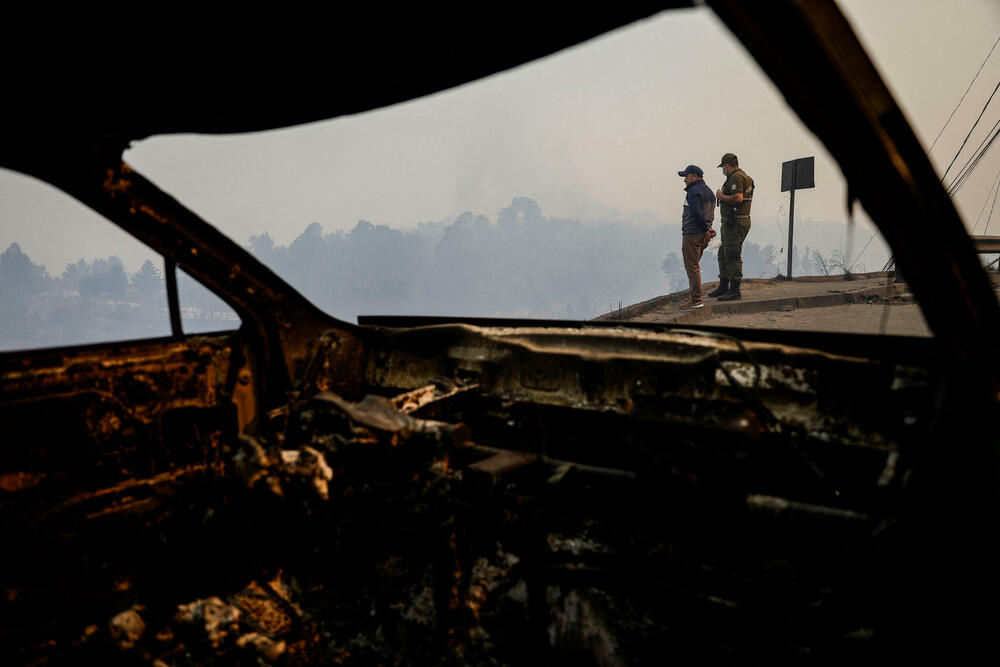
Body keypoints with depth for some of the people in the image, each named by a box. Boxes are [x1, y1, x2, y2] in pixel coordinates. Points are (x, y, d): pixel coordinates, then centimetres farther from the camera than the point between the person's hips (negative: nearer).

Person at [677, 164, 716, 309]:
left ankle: (696, 300, -8)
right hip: (702, 234, 10)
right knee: (694, 266, 17)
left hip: (692, 233, -10)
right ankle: (694, 295, 23)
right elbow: (710, 214, 18)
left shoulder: (693, 192, -13)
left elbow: (697, 214, -21)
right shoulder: (709, 191, 19)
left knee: (692, 267, -7)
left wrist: (706, 229, -13)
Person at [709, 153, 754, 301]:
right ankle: (723, 287, 26)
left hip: (735, 222, -11)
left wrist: (721, 196, -13)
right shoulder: (744, 176, 19)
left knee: (732, 256, -10)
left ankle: (735, 290, -8)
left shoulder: (736, 177, -14)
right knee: (723, 255, 17)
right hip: (730, 223, 11)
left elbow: (738, 198, -27)